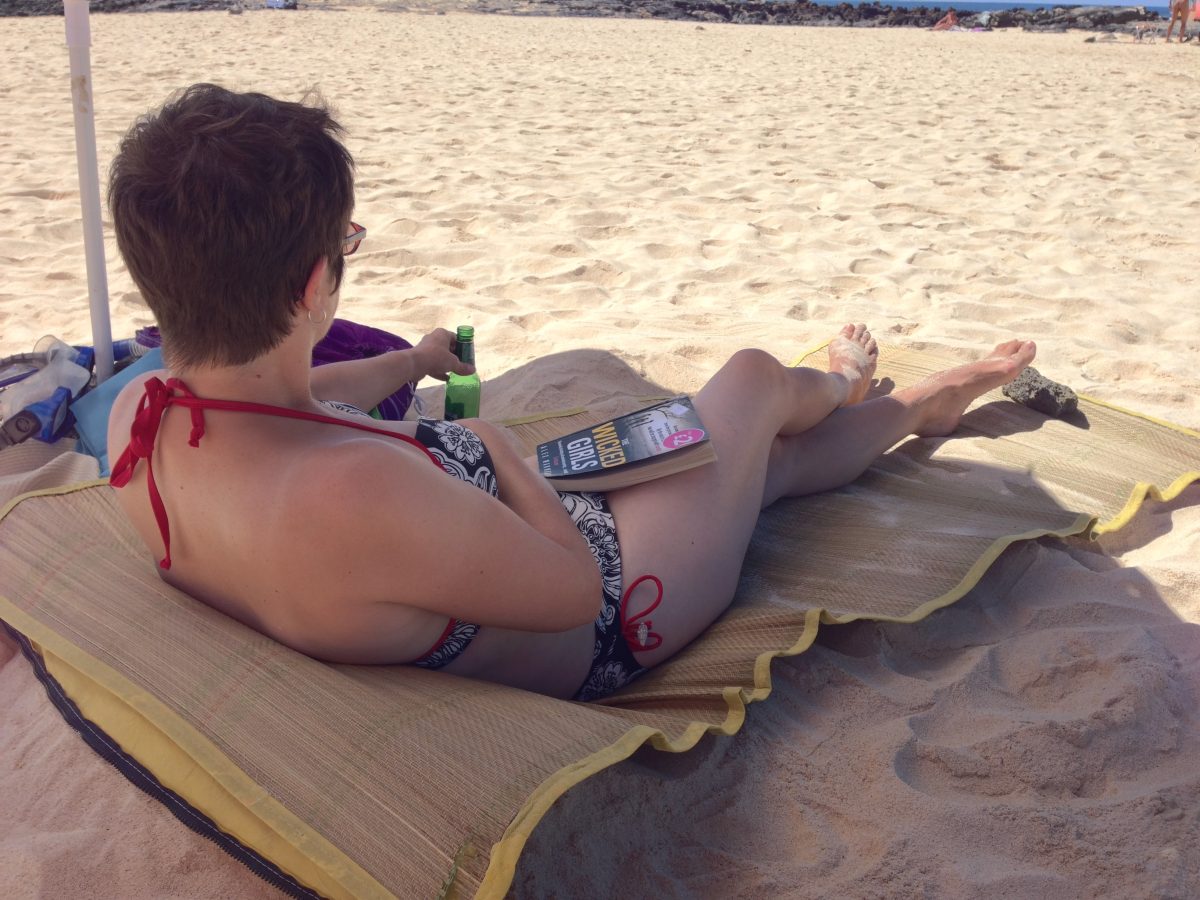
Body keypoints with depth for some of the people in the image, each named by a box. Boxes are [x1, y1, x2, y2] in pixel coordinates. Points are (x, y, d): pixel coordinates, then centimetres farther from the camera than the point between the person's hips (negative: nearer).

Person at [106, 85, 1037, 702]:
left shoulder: (138, 415, -18)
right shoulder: (354, 492, -46)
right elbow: (574, 590, -28)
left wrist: (408, 364, 23)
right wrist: (497, 446, -11)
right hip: (602, 635, -7)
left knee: (766, 455, 25)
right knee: (756, 379, 14)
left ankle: (917, 406, 58)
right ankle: (842, 387, 53)